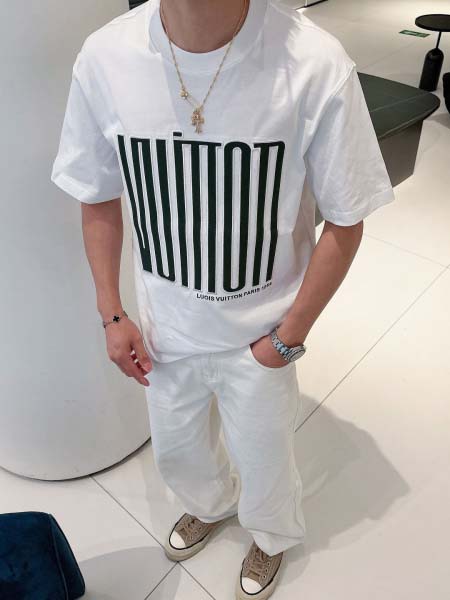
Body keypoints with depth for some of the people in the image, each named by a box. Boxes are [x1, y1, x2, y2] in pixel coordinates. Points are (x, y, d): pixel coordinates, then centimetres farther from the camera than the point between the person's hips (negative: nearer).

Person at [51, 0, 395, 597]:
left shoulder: (316, 64, -25)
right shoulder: (103, 57, -15)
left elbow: (345, 221, -13)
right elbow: (98, 198, -1)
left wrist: (289, 335, -9)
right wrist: (111, 314, 0)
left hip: (260, 334, -2)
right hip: (163, 323, 4)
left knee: (263, 458, 22)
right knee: (174, 448, 28)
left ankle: (271, 536, 61)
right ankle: (211, 504, 67)